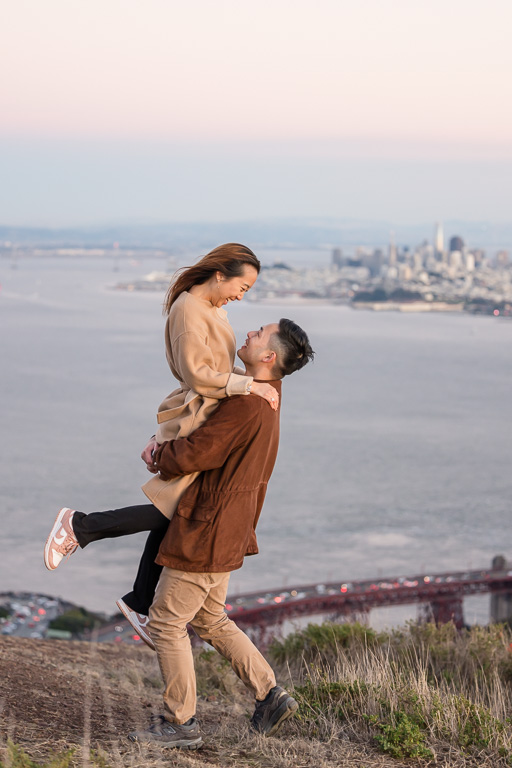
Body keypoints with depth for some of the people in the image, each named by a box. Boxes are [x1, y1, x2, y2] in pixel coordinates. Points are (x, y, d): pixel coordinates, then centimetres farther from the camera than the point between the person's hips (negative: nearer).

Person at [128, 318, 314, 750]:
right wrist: (165, 444, 10)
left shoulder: (247, 406, -23)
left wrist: (159, 457, -3)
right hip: (227, 534, 10)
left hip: (207, 533, -10)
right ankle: (271, 696, 19)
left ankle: (180, 723, 10)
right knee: (208, 619, 21)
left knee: (166, 622, 1)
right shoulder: (265, 400, 11)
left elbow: (191, 456, -24)